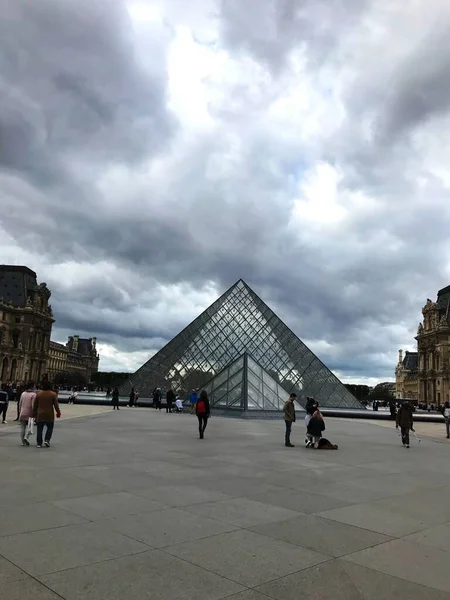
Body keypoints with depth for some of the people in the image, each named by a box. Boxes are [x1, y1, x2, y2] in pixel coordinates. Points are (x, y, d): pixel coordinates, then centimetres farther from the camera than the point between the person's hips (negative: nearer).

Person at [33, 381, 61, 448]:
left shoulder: (38, 394, 1)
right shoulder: (53, 394, -4)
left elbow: (35, 405, 5)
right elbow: (56, 405, -5)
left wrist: (34, 414, 14)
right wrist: (58, 412, 6)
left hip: (40, 415, 1)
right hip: (49, 415, -1)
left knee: (39, 429, 7)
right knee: (50, 428, 13)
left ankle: (39, 443, 7)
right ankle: (47, 440, -2)